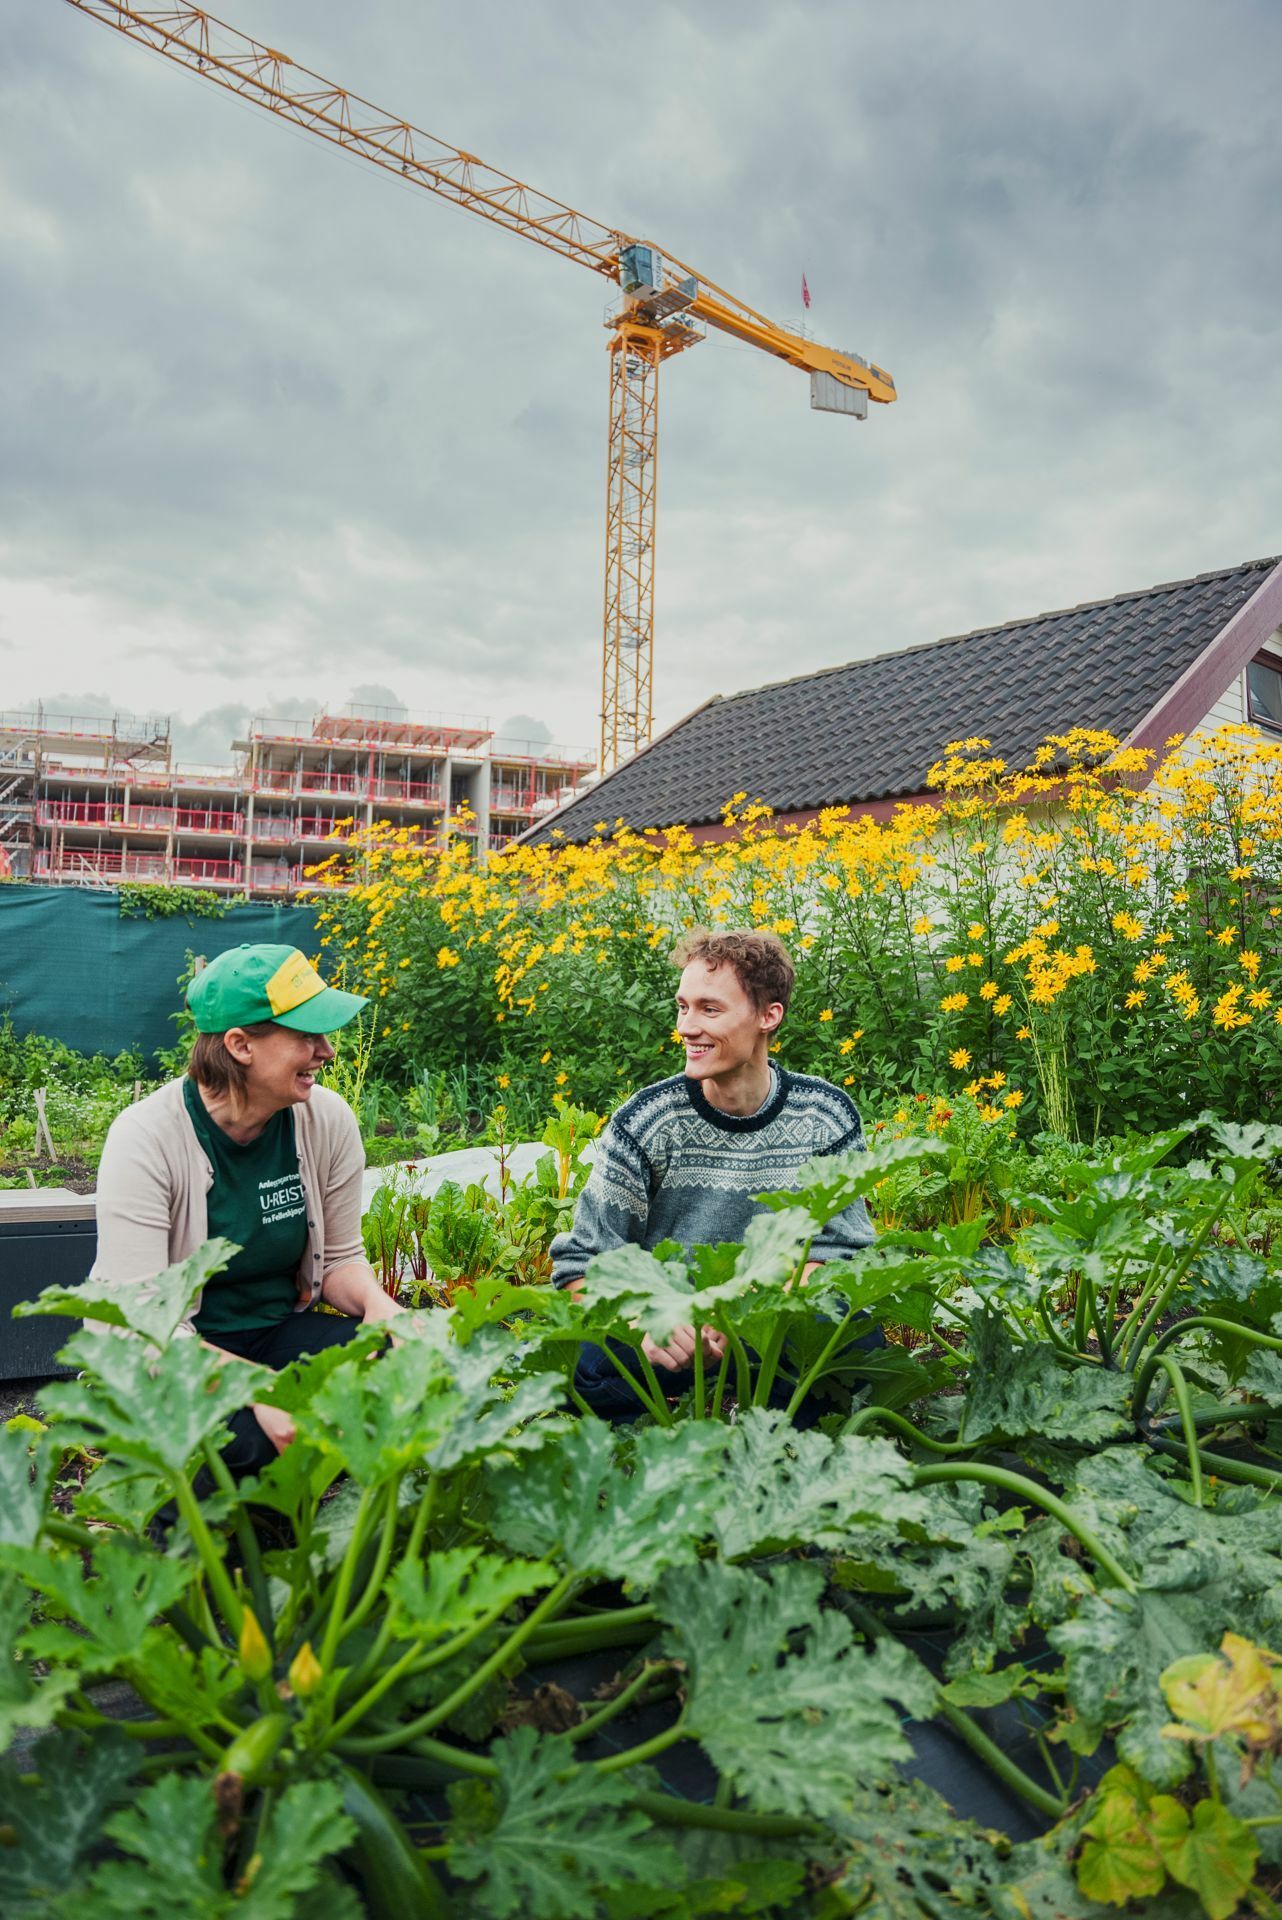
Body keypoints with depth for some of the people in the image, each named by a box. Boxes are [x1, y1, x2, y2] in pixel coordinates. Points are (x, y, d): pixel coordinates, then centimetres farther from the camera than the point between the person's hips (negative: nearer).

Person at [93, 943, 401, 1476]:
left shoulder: (328, 1119, -8)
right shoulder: (146, 1137, -21)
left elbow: (340, 1256, 4)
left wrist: (376, 1302, -19)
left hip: (279, 1330, 5)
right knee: (241, 1433, -36)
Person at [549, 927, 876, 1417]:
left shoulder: (827, 1118, -2)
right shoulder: (643, 1123, -7)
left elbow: (838, 1251, -3)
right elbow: (582, 1265, -6)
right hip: (665, 1339, -1)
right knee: (582, 1360, -33)